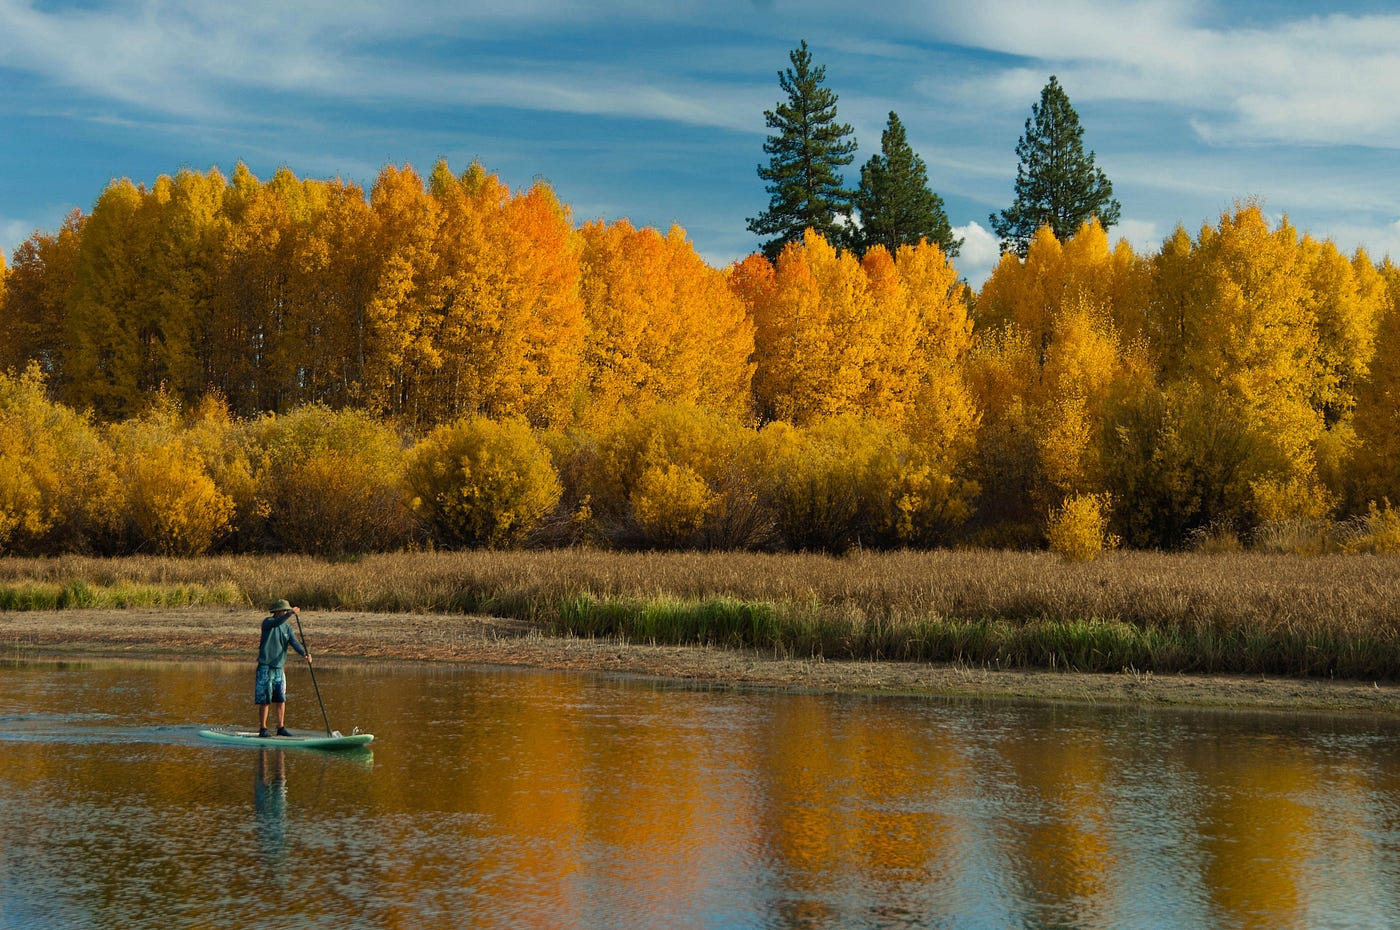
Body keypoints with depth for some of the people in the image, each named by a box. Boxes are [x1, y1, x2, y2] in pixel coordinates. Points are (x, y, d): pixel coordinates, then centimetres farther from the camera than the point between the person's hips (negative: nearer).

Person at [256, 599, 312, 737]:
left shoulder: (287, 627, 9)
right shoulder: (268, 622, -7)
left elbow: (294, 643, -3)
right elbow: (276, 623, -32)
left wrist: (304, 653, -21)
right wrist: (290, 614, -43)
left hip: (279, 668, 6)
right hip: (265, 667, -6)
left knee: (281, 700, 7)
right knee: (264, 700, -5)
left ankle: (281, 727, 15)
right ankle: (262, 729, 1)